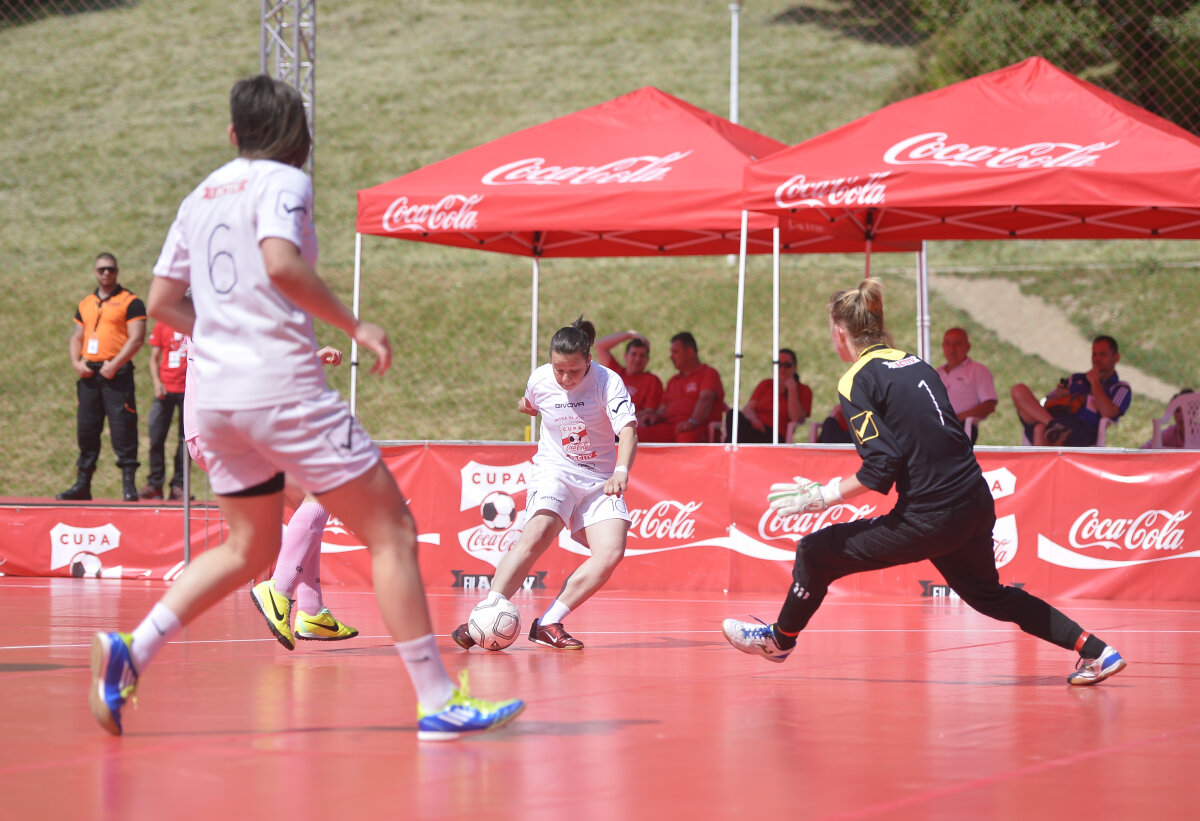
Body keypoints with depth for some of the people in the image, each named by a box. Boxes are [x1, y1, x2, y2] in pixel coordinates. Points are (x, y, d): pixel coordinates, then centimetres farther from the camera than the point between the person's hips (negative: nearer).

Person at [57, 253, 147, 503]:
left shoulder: (130, 302, 0)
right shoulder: (85, 304, 19)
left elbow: (137, 337, -9)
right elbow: (76, 337, 21)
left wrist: (114, 365, -16)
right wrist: (76, 362, 2)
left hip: (117, 373, -6)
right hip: (89, 373, 6)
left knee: (122, 427, -11)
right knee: (85, 428, 7)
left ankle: (129, 483, -9)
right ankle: (82, 485, 13)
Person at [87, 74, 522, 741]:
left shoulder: (203, 196, 16)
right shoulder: (283, 183, -4)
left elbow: (163, 301, 19)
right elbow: (281, 264, -23)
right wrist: (353, 324, -14)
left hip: (216, 395, 8)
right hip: (282, 386, -8)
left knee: (249, 548, 21)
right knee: (392, 529, -1)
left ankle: (130, 651, 5)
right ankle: (439, 701, -5)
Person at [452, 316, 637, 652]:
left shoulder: (608, 382, -15)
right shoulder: (539, 380, -7)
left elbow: (628, 429, -28)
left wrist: (622, 471, -43)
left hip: (600, 480, 1)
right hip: (554, 470, -1)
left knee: (611, 553, -21)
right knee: (536, 535, -29)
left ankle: (547, 624, -15)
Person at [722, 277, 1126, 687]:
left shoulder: (856, 382, -8)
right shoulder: (914, 363, 14)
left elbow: (881, 469, -16)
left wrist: (823, 496, -6)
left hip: (929, 520, -7)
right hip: (976, 505, 7)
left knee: (815, 553, 9)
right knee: (988, 595, 29)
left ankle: (780, 638, 31)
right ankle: (1095, 650, 25)